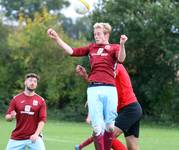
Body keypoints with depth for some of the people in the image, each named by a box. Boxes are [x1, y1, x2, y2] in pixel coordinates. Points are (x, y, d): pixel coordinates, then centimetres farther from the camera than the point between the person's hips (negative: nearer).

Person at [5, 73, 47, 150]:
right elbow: (7, 117, 4)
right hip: (17, 138, 1)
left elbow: (42, 120, -4)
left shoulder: (41, 101, 1)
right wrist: (11, 117, -20)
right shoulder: (16, 99, 4)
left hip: (34, 137, -1)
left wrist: (36, 134, -18)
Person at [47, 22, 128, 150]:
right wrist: (56, 38, 12)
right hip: (93, 89, 2)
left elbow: (121, 59, -13)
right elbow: (72, 51, 18)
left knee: (109, 125, 0)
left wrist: (122, 45, -32)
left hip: (110, 89, -2)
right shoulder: (91, 47, 19)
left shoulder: (114, 48, 7)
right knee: (98, 126, -3)